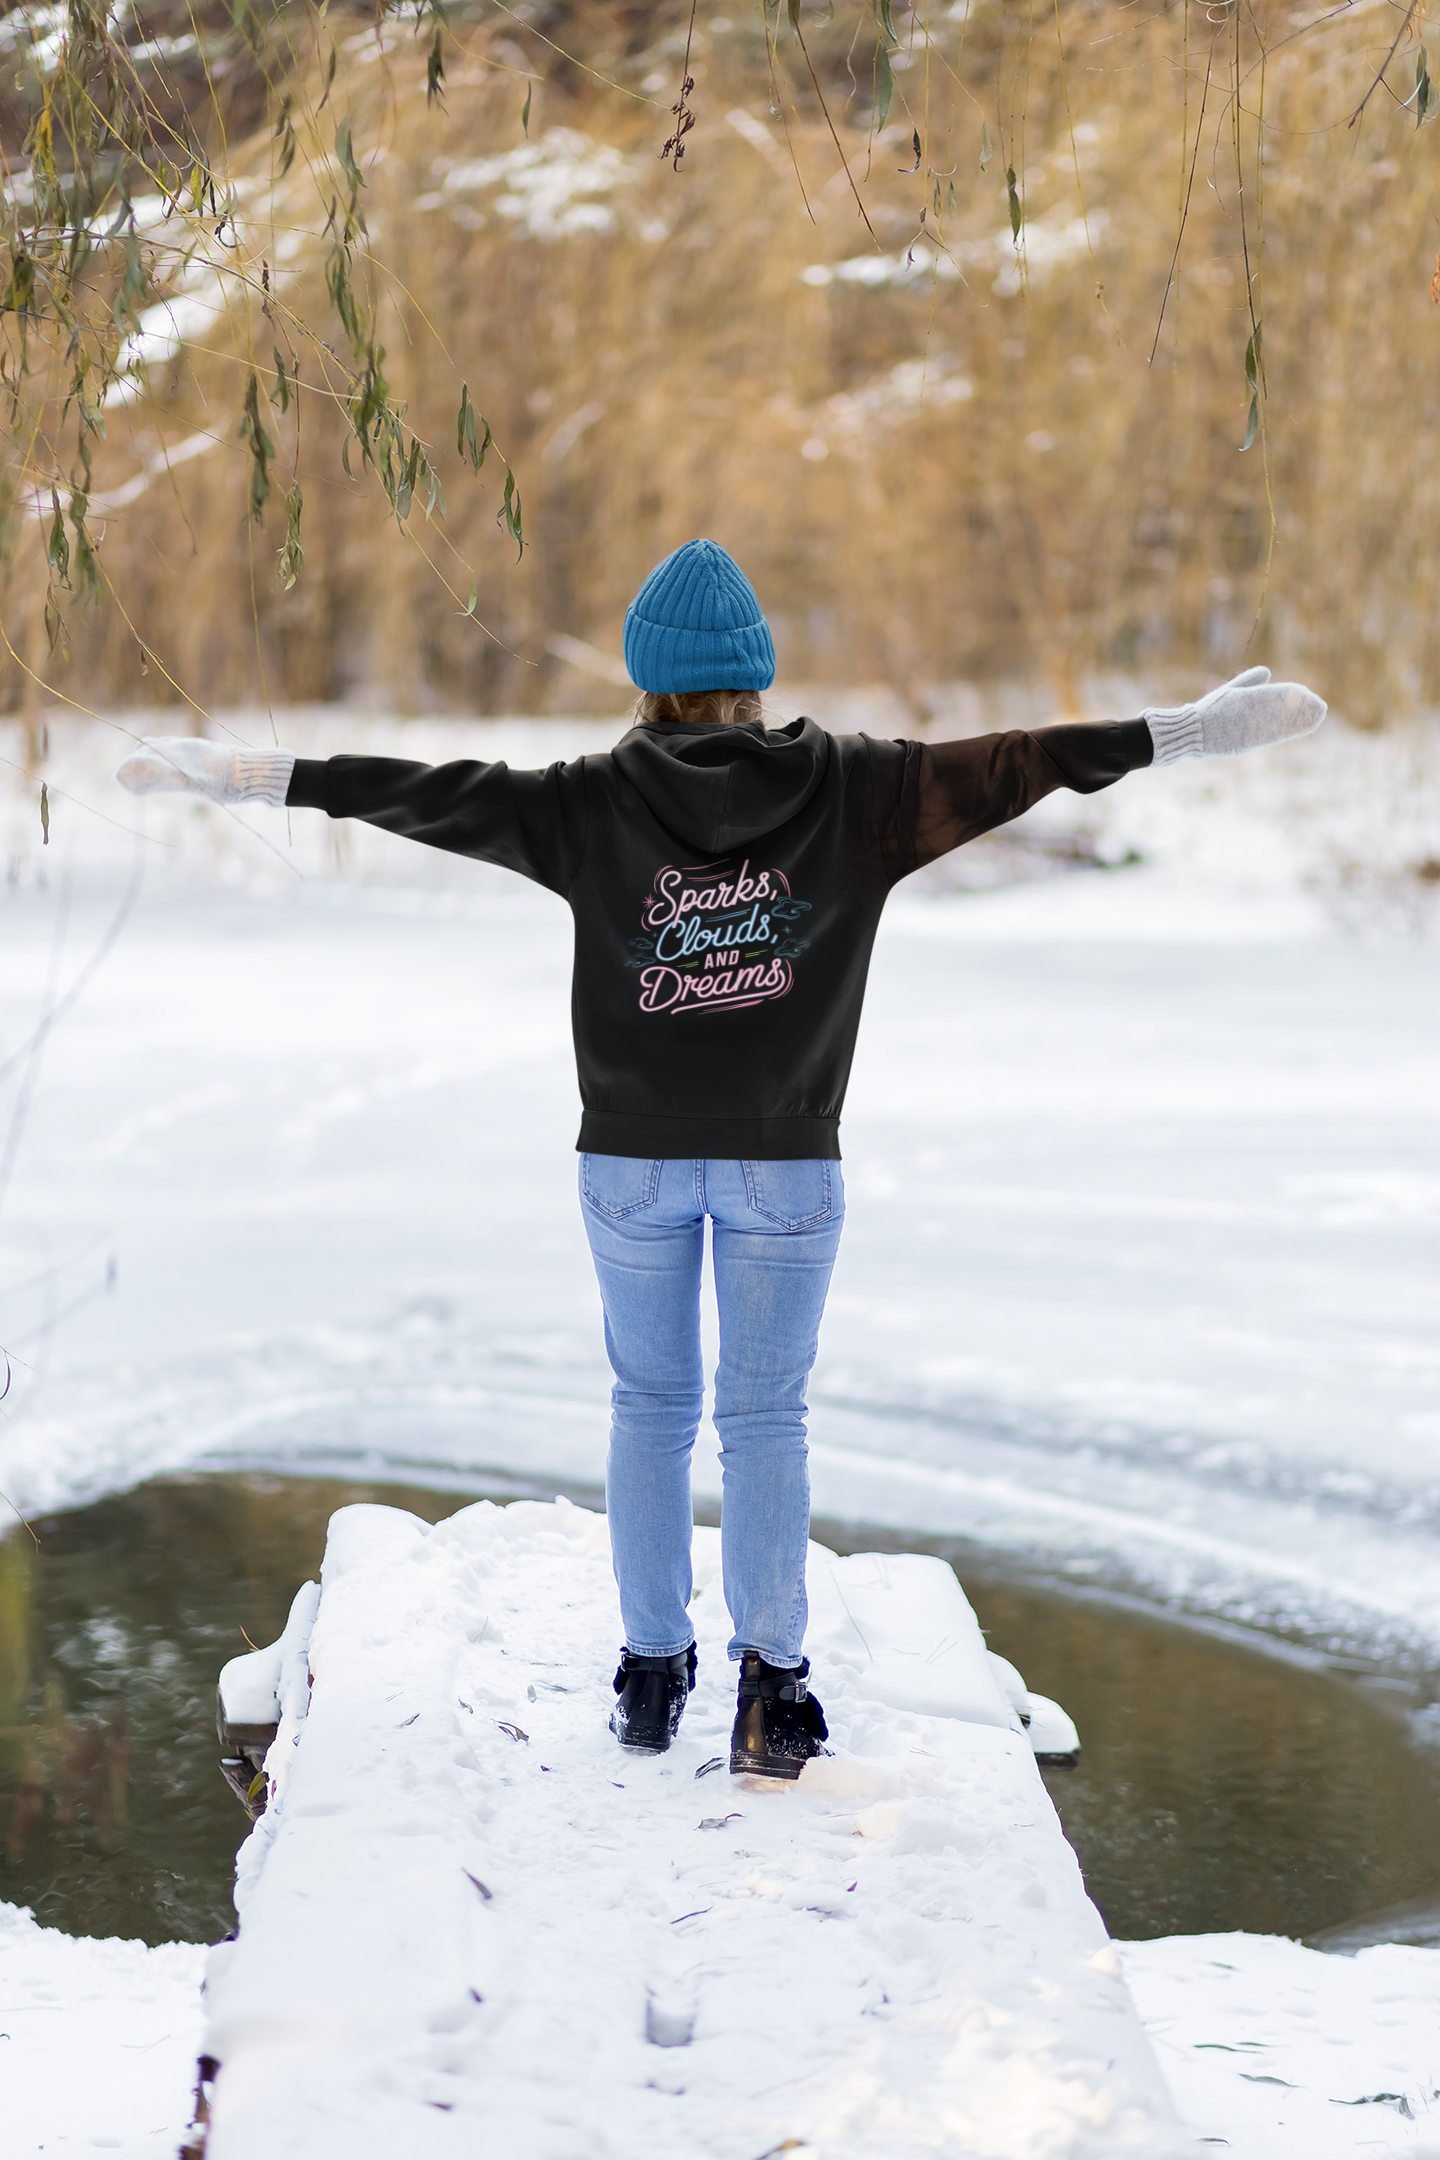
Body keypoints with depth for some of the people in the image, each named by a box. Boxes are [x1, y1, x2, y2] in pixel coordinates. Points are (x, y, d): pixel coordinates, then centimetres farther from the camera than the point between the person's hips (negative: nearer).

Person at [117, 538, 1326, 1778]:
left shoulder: (594, 806, -6)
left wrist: (249, 778, -2)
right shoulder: (849, 791, -5)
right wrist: (1202, 730, -1)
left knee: (651, 1408, 13)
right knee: (767, 1415, 6)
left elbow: (431, 795, -7)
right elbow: (1012, 765, -5)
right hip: (787, 1161, 0)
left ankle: (654, 1674, 19)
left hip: (635, 1159, 0)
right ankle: (772, 1687, 0)